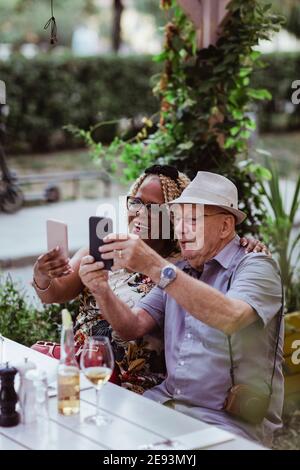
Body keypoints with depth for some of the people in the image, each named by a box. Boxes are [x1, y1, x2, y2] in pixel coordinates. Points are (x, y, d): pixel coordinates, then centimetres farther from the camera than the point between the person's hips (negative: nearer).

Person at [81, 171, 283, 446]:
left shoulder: (256, 267, -8)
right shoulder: (178, 273, 14)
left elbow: (231, 318, -30)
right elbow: (133, 328, 7)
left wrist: (154, 266, -35)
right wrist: (102, 291, -13)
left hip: (231, 420, -6)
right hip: (168, 401, 6)